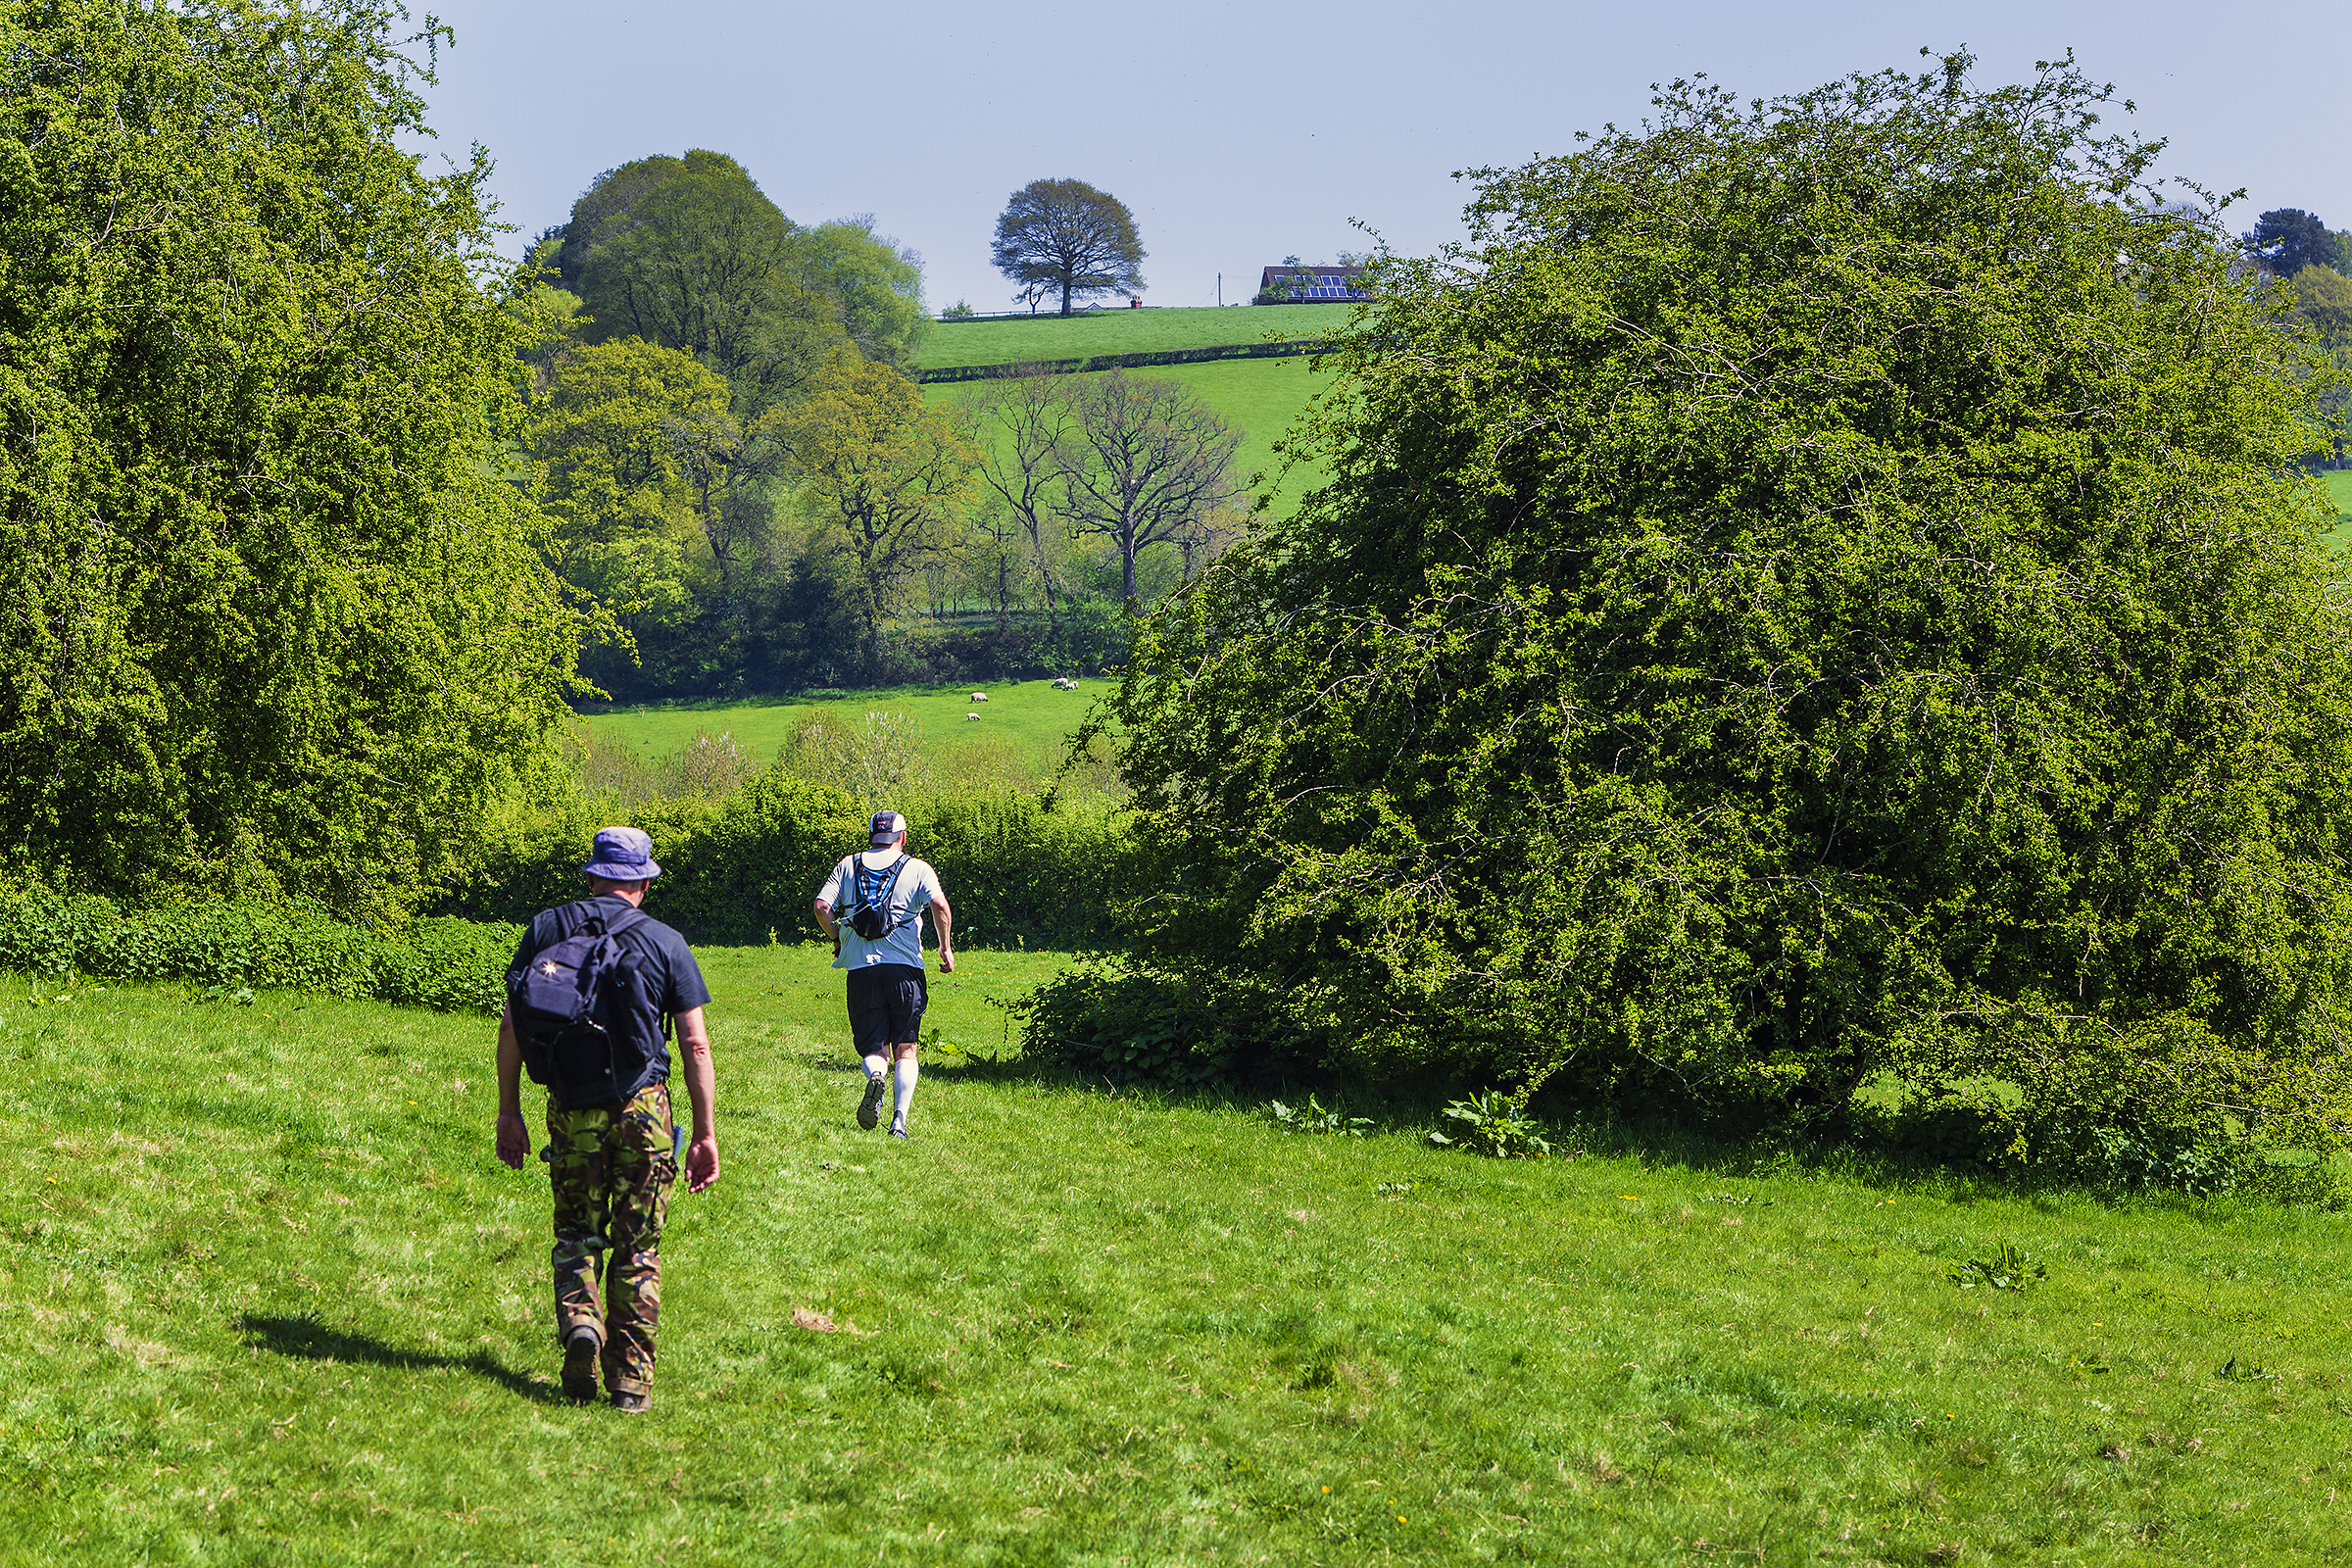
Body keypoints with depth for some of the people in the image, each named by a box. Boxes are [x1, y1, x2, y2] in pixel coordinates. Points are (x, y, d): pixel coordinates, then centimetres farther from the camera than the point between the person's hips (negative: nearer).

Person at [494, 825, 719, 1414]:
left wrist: (509, 1111, 9)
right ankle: (630, 1381, 5)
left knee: (576, 1233, 16)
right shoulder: (666, 943, 1)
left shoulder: (546, 929, 5)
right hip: (643, 1105, -1)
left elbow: (511, 1026, 2)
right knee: (637, 1246, 7)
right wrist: (705, 1134, 2)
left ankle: (579, 1321, -10)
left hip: (571, 1109, 1)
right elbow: (696, 1044, -2)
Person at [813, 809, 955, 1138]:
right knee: (905, 1049, 8)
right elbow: (939, 905, -11)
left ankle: (875, 1076, -26)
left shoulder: (849, 866, 11)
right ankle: (899, 1120, -6)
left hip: (861, 968, 1)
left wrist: (838, 939, 18)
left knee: (873, 1046, 9)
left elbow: (822, 906, 2)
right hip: (905, 969, -1)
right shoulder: (917, 869, 5)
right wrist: (946, 948, 1)